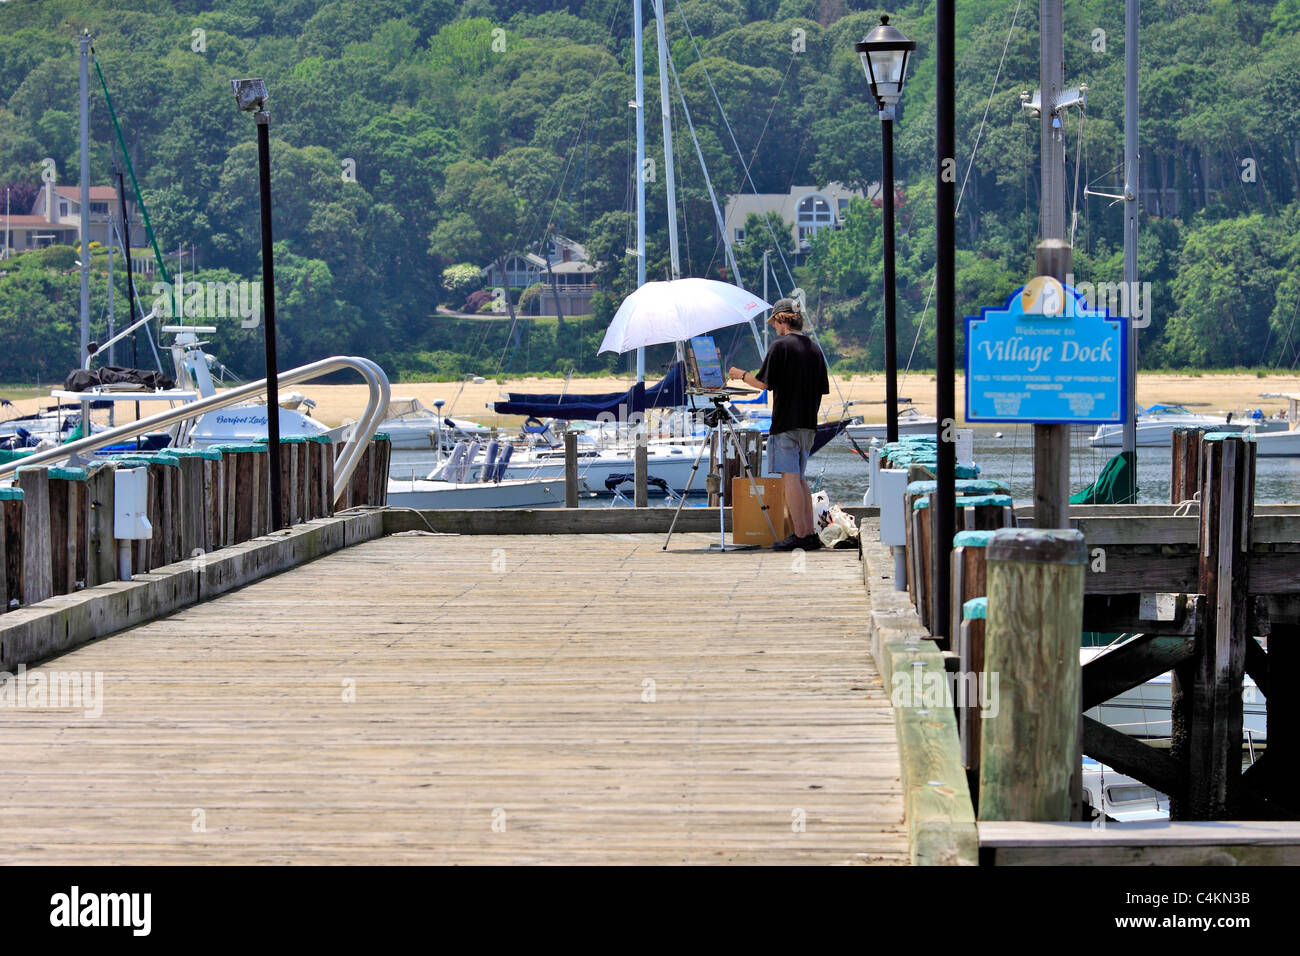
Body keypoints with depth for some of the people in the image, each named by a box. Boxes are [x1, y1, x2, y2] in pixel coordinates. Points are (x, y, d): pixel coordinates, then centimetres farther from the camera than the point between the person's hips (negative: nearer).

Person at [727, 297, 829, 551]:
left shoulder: (781, 346, -9)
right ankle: (811, 534, 11)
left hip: (786, 423, -7)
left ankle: (800, 535, -9)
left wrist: (741, 375, 7)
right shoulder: (814, 349, 12)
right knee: (799, 478, 14)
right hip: (808, 425, 7)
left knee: (790, 478, -5)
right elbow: (822, 389, 14)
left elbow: (763, 382, -11)